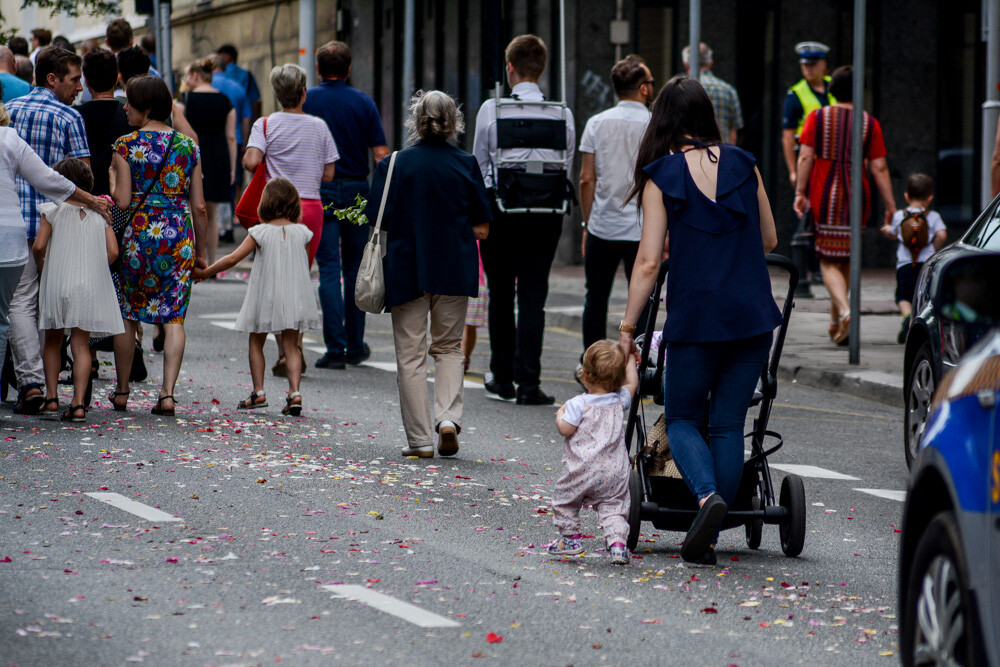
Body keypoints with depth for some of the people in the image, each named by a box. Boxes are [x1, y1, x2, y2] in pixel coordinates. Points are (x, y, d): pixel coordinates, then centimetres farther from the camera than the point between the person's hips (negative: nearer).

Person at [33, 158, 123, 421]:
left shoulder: (54, 210, -1)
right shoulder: (99, 212, 6)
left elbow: (38, 246, -9)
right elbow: (112, 251, 0)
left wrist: (41, 264, 11)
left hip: (57, 283, -1)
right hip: (91, 286, 1)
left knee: (52, 342, 16)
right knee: (81, 344, 2)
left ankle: (51, 397, 10)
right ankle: (79, 403, -8)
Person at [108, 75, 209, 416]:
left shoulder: (126, 145, -5)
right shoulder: (187, 145, 6)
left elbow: (123, 201, -9)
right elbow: (199, 206, 6)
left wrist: (111, 180, 12)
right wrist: (201, 250, 14)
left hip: (140, 232, -2)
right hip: (180, 235, 2)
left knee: (127, 315, 12)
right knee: (174, 316, 2)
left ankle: (122, 391, 19)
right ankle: (167, 392, -8)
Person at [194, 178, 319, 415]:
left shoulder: (260, 232, -11)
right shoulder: (301, 232, -3)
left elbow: (233, 258, -12)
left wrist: (205, 273, -2)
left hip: (265, 296, -2)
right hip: (295, 297, 2)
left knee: (256, 343, 14)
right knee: (290, 345, 5)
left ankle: (258, 392, 9)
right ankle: (294, 391, -12)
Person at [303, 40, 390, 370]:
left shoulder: (305, 100, -3)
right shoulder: (364, 103, 0)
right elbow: (381, 154, -3)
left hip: (320, 192, -1)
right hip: (357, 189, 2)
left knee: (329, 269, -2)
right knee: (355, 269, 13)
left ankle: (335, 348, -8)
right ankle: (355, 346, 18)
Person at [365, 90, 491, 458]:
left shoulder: (393, 165, -6)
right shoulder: (466, 165, -3)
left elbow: (378, 221, -6)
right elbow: (482, 228, -1)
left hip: (407, 269, -1)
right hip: (454, 271, 1)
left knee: (411, 355, 6)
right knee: (449, 347, 17)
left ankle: (420, 439, 5)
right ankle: (448, 416, -3)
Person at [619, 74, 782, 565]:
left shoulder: (661, 177, -3)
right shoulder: (743, 165, 6)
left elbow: (648, 261, -6)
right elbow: (769, 240, 13)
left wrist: (627, 327, 0)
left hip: (695, 314, -3)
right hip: (753, 313, 3)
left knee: (682, 418, 12)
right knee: (728, 424, 9)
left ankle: (708, 494, -17)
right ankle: (706, 538, 6)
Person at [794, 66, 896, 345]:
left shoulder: (818, 118, 0)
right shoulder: (869, 123, 0)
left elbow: (805, 157, -7)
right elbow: (879, 167, -3)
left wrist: (800, 192, -4)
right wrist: (890, 204, 1)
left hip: (823, 195, -1)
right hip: (856, 196, 1)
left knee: (829, 262, 0)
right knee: (846, 260, 16)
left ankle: (845, 311, -25)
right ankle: (835, 322, 22)